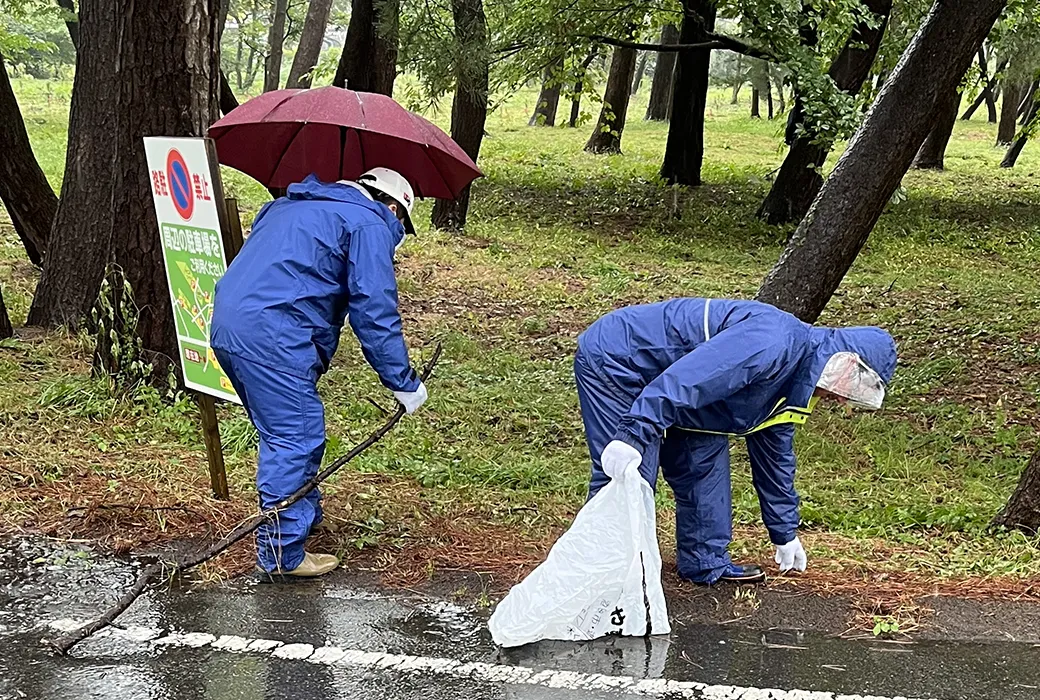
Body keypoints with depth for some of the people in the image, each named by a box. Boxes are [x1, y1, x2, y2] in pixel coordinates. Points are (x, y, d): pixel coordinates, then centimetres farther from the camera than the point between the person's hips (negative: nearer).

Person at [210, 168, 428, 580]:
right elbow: (374, 313, -5)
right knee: (295, 440, -2)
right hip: (271, 334, -9)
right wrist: (405, 384, 1)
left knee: (284, 433, 23)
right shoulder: (370, 224, 2)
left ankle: (305, 517, 37)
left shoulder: (291, 207, 30)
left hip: (226, 325, 10)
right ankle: (282, 554, 2)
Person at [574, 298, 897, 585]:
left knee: (706, 459, 8)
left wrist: (785, 534, 30)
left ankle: (706, 563, 18)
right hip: (610, 360, -10)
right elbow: (684, 377, -36)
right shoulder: (772, 343, -25)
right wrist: (635, 434, -41)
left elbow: (775, 457, 23)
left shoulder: (788, 385, 10)